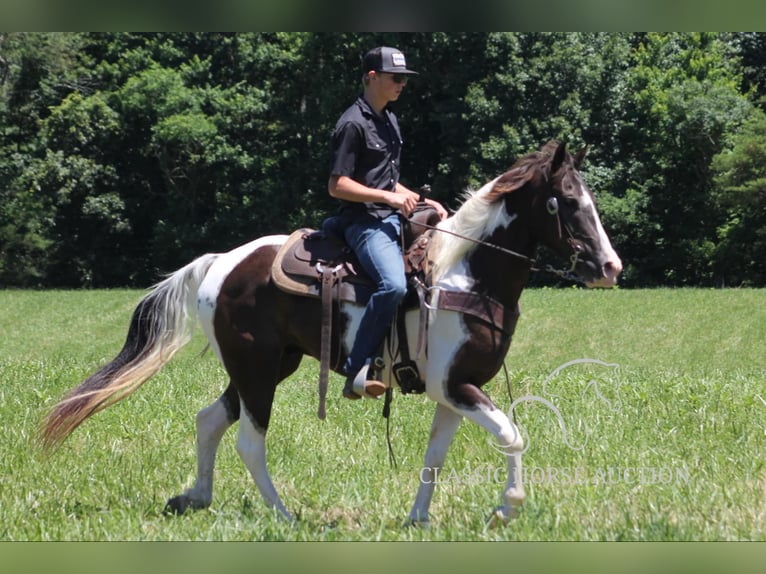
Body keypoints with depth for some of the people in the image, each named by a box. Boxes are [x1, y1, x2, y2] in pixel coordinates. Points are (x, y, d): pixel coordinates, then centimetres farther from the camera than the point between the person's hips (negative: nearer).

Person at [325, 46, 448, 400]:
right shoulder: (353, 124, -10)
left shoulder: (389, 121, 19)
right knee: (393, 285, -32)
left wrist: (424, 203, 13)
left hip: (393, 218, 10)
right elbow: (337, 186, -14)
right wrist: (389, 197, -18)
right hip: (365, 222, -10)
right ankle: (356, 371, -28)